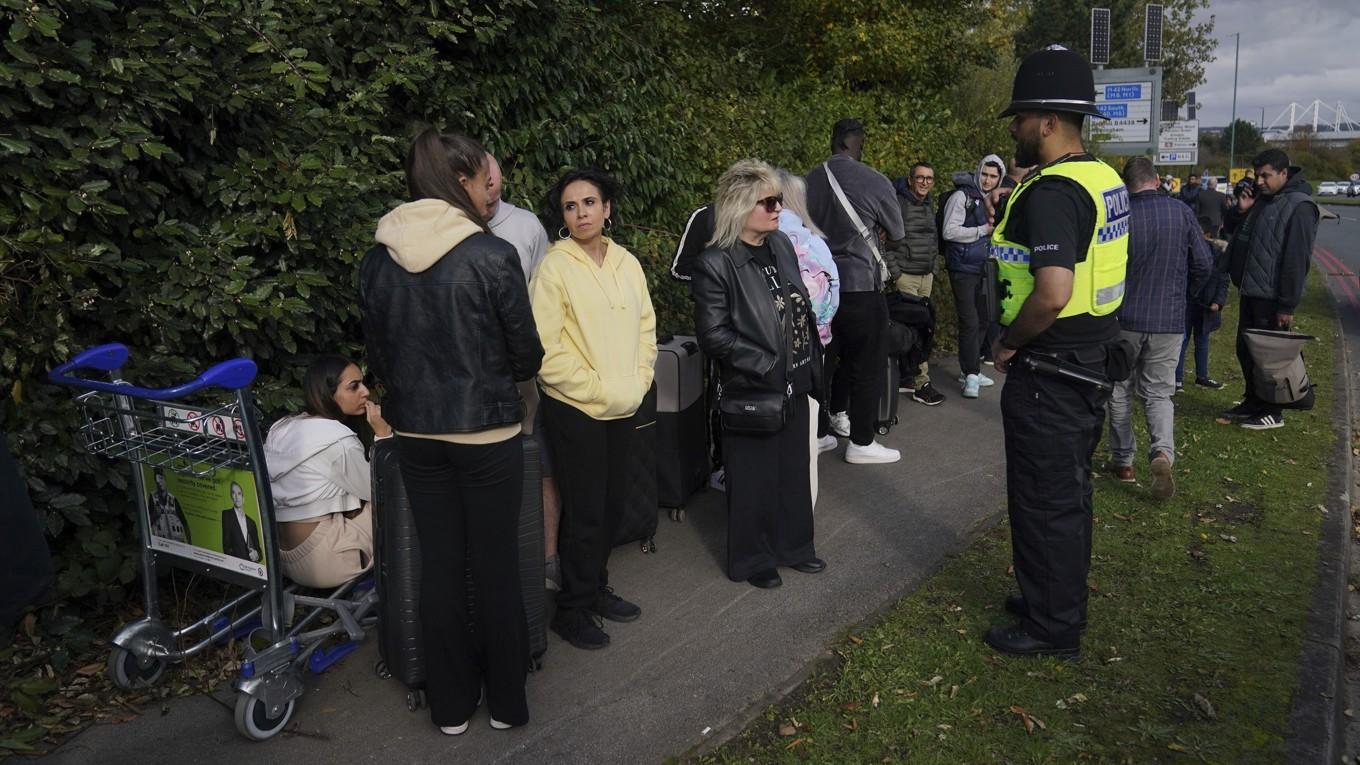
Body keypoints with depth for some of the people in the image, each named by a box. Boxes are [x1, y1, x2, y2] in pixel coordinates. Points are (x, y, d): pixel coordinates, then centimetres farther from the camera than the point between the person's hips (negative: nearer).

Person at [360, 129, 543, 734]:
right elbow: (527, 355, -7)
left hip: (415, 433, 4)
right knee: (496, 566, 10)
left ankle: (450, 705, 27)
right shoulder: (493, 255, -15)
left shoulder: (378, 258, -1)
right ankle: (506, 701, 25)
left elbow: (377, 353, 8)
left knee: (439, 565, 14)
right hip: (487, 431, -4)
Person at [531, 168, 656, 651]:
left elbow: (646, 328, 12)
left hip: (625, 409, 6)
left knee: (613, 504, 15)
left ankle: (596, 588, 34)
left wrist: (637, 384, 0)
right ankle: (572, 609, 20)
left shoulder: (627, 263, 7)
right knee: (585, 511, 2)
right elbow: (547, 349, -14)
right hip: (576, 409, -5)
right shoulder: (554, 267, -10)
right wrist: (598, 390, -14)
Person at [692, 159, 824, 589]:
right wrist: (767, 367, -20)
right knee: (755, 478, 8)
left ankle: (792, 545, 36)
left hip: (793, 384, 7)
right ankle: (752, 560, 26)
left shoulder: (781, 245, 5)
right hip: (753, 391, -7)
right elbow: (713, 335, -19)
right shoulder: (716, 264, -17)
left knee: (794, 469, 18)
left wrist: (810, 362, 10)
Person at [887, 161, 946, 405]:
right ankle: (922, 384, -6)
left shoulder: (930, 205, 14)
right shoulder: (898, 203, -10)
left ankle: (906, 376, 18)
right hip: (905, 275, -7)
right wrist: (893, 269, -16)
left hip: (927, 276, 8)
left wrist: (934, 265, 19)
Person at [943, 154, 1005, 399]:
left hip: (983, 268, 8)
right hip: (963, 269, -8)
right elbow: (949, 231, -19)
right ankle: (971, 374, 1)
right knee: (970, 322, -9)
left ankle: (970, 370, 25)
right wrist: (983, 230, -16)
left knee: (984, 319, 13)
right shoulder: (962, 196, -10)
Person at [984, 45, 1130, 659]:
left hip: (1048, 372, -10)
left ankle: (1052, 627, 19)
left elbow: (1053, 293, -32)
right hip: (1090, 364, 10)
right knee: (1069, 490, 21)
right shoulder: (1104, 180, 9)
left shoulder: (1051, 193, -22)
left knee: (1045, 500, 4)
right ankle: (1062, 599, 38)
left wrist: (1008, 343, -18)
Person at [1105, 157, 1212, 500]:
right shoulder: (1182, 213, -3)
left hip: (1125, 319, -2)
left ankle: (1122, 460, 21)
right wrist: (1182, 293, 18)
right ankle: (1163, 452, -13)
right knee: (1159, 393, 10)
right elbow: (1203, 263, 0)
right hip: (1170, 321, 2)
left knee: (1120, 391, 13)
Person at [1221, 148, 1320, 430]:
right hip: (1250, 291, 9)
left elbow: (1297, 259, -19)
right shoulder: (1263, 200, 12)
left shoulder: (1299, 206, -15)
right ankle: (1253, 402, 29)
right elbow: (1241, 240, 23)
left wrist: (1288, 304, -20)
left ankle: (1272, 412, 12)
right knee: (1245, 350, 15)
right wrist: (1243, 211, 5)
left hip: (1272, 298, -9)